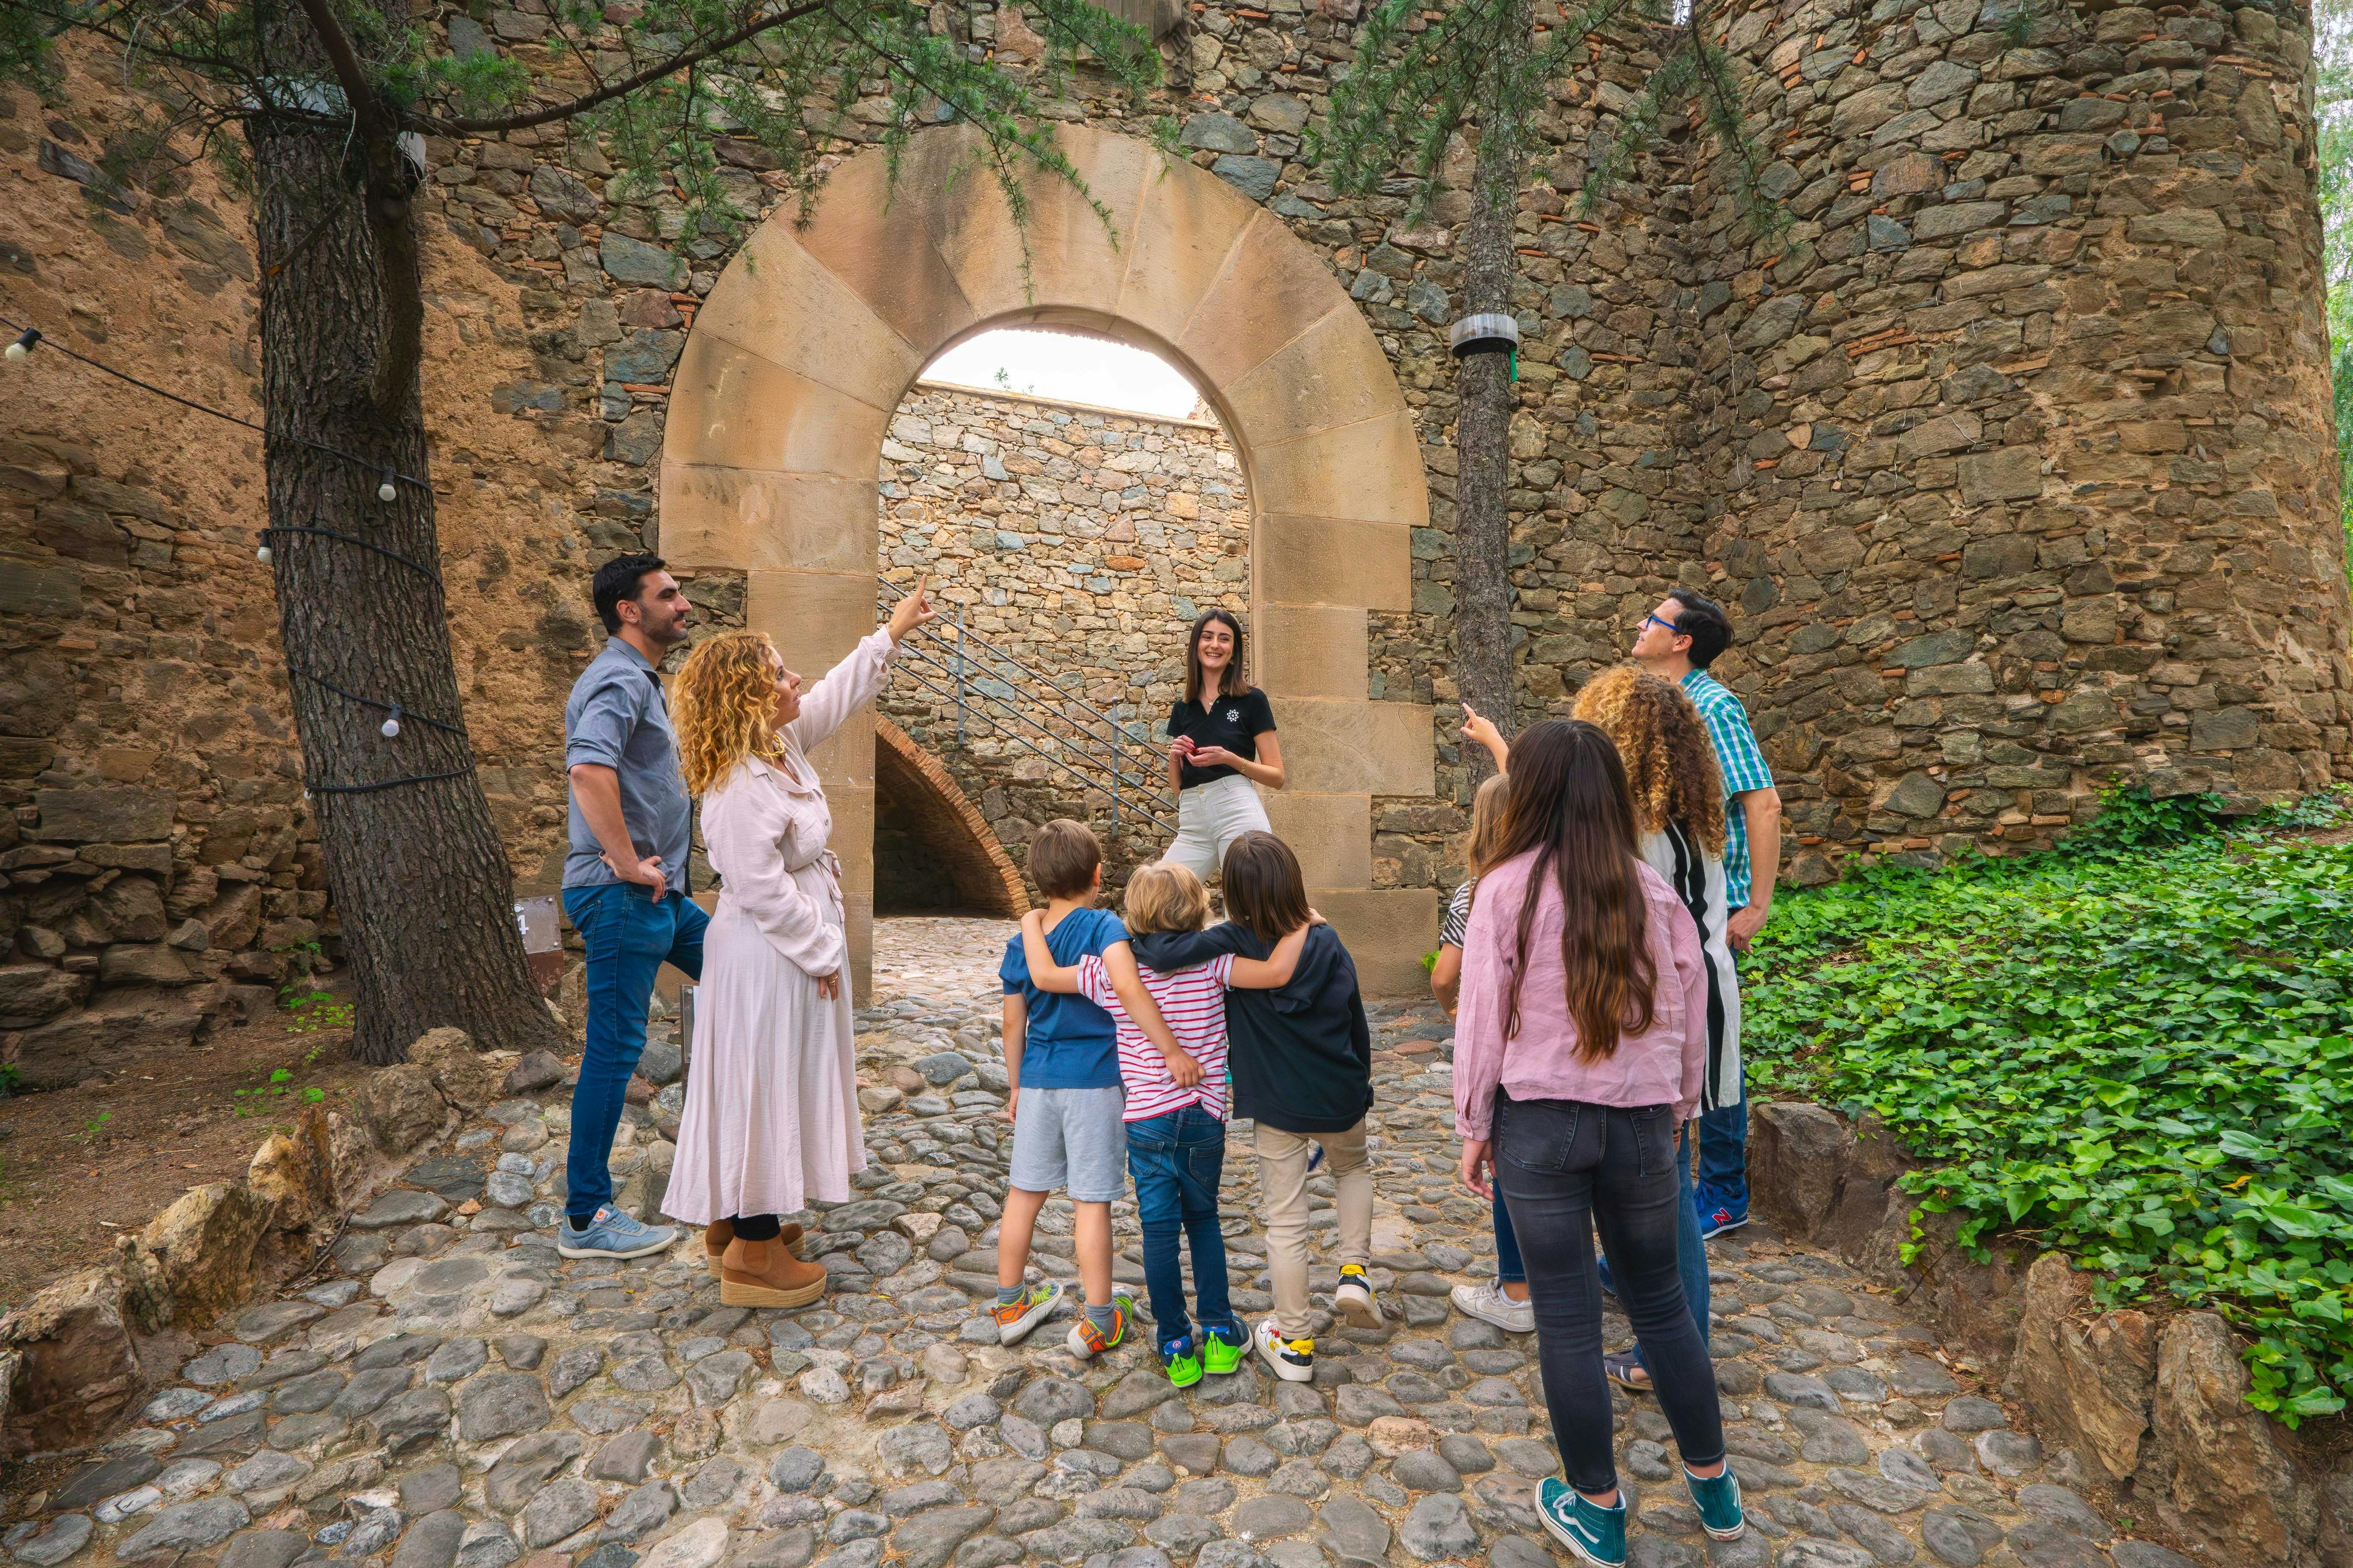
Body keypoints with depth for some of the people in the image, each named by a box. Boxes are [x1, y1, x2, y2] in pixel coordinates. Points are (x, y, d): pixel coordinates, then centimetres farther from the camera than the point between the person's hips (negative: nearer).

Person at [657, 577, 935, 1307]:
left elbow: (836, 695, 17)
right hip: (768, 953, -10)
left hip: (797, 936, 10)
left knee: (778, 1083, 20)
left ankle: (733, 1219, 37)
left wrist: (893, 629, 21)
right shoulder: (739, 789, -26)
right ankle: (754, 1253, 16)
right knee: (764, 1086, 1)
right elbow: (762, 890, -25)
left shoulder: (782, 741, 2)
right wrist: (819, 952, -16)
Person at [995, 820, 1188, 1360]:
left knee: (1024, 1191, 15)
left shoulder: (1020, 944, 2)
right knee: (1092, 1200, 4)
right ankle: (1098, 1320, 15)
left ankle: (1011, 1305, 30)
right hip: (1092, 1082, -5)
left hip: (1038, 1081, 5)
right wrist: (1173, 1052, -29)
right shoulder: (1102, 926, -13)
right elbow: (1128, 989, -30)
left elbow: (1014, 1025, 8)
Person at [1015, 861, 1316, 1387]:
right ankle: (1218, 1333, 24)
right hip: (1206, 1118, 1)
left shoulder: (1111, 973, -8)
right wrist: (1300, 926, -10)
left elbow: (1043, 975, -3)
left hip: (1147, 1121, 0)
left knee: (1159, 1231, 11)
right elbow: (1277, 973, -25)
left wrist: (1031, 924, 13)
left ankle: (1177, 1347, 20)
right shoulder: (1212, 964, -13)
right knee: (1204, 1219, 21)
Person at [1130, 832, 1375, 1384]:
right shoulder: (1328, 943, -9)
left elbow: (1163, 954, -35)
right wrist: (1361, 1087, 15)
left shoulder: (1235, 944, -18)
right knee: (1354, 1169, 33)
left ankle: (1294, 1343, 22)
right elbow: (1356, 1023, 1)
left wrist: (1131, 938, -14)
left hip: (1275, 1107, -2)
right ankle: (1353, 1271, 20)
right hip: (1339, 1099, 2)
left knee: (1285, 1221, 11)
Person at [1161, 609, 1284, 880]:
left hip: (1238, 809, -4)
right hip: (1192, 822, 4)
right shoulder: (1182, 710, 15)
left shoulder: (1251, 700, 3)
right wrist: (1175, 756, -2)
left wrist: (1229, 759, -14)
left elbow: (1277, 777, 0)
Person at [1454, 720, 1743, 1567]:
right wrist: (1677, 1111, 20)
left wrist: (1474, 1130, 3)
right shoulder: (1654, 891, -3)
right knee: (1660, 1302, 22)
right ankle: (1713, 1486, 37)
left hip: (1539, 1122, -3)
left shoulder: (1507, 889, -12)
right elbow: (1688, 1016, 5)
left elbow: (1483, 1021, -8)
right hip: (1641, 1122, 3)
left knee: (1567, 1318, 10)